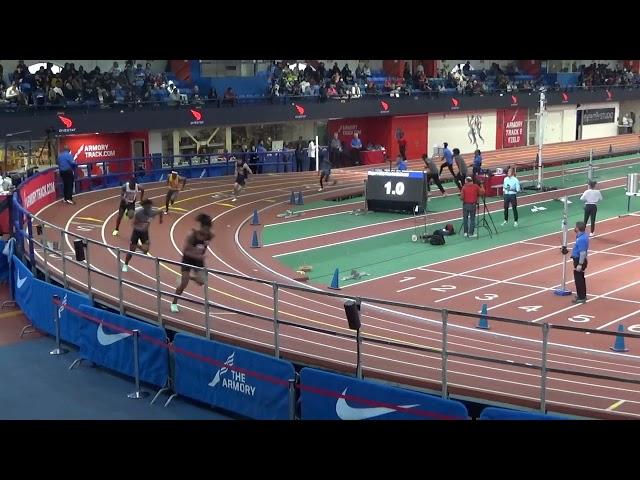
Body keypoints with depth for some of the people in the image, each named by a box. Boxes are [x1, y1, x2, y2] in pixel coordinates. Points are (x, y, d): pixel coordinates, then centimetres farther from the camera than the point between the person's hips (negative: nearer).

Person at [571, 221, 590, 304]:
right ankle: (582, 295, 34)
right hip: (578, 259, 11)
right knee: (580, 278, 21)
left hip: (579, 260, -11)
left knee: (578, 279, -1)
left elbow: (582, 252, -28)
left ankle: (581, 298, 8)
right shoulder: (583, 235, 4)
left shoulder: (582, 239, -27)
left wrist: (580, 264, -27)